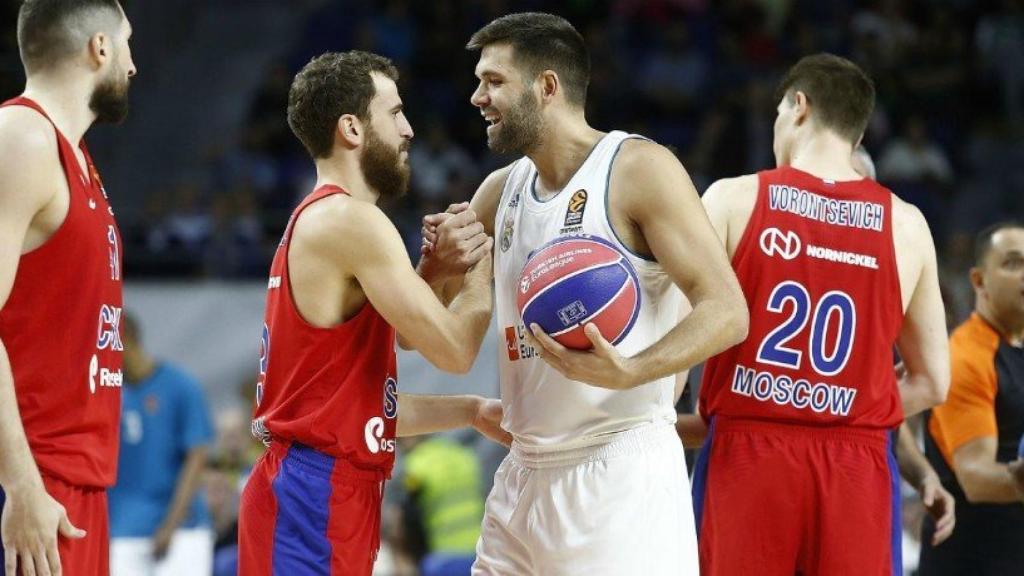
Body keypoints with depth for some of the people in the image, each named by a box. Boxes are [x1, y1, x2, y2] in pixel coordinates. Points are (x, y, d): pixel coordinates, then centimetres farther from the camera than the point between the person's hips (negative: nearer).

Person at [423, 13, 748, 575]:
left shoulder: (638, 168, -7)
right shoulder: (501, 192, 14)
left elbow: (726, 312, -15)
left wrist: (627, 372, -31)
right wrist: (440, 259, -1)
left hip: (621, 470, -7)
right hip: (526, 474, 7)